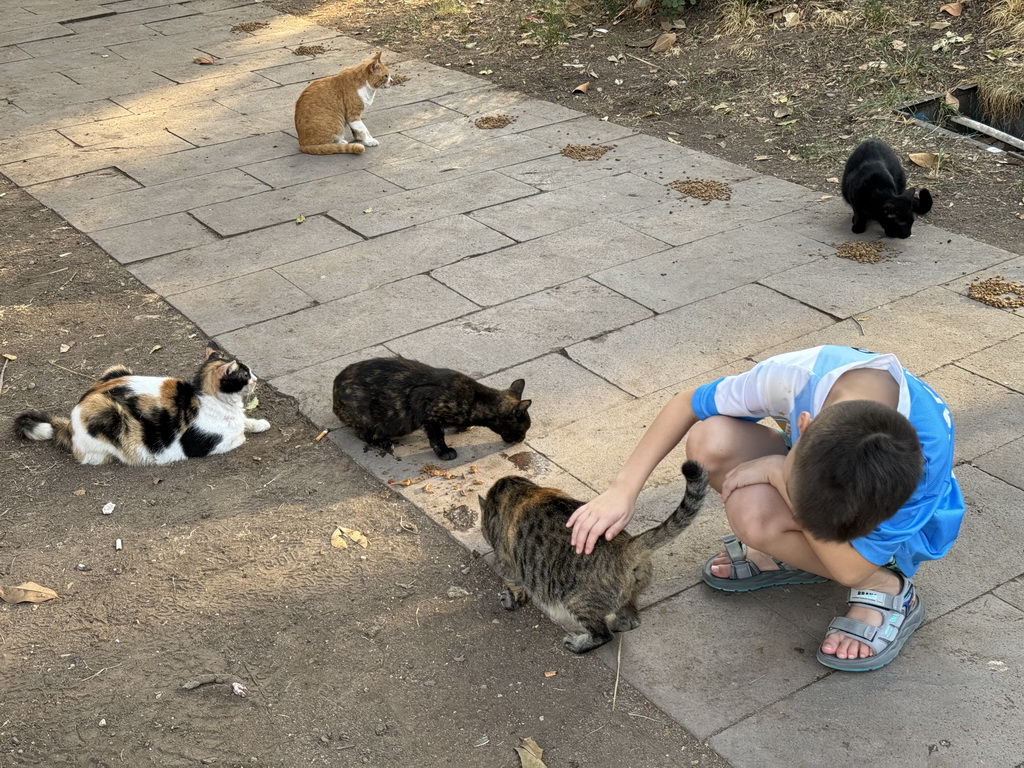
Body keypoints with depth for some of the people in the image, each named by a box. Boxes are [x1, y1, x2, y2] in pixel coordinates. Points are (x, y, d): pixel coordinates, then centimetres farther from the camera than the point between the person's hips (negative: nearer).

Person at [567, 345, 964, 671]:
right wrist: (622, 491, -24)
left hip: (889, 524, -4)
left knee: (753, 511, -34)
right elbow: (687, 405, -17)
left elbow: (848, 569, -33)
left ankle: (886, 589, -10)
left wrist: (780, 474, -34)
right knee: (709, 440, -28)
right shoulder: (796, 374, -35)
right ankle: (787, 553, -2)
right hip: (815, 462, 4)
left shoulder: (928, 459, -40)